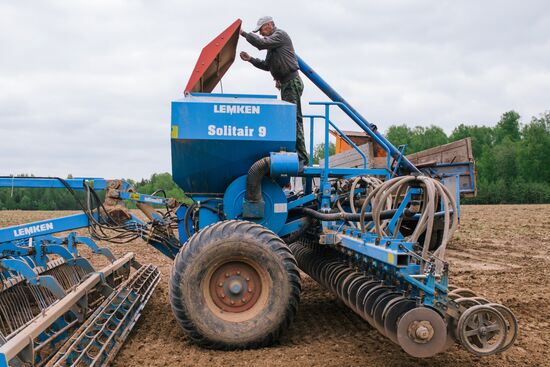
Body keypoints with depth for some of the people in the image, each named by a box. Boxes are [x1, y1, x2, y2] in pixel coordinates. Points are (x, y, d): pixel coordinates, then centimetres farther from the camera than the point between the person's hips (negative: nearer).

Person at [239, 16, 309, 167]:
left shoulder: (280, 34, -5)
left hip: (292, 82, -10)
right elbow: (267, 65, 25)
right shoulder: (271, 43, 24)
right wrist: (250, 59, 15)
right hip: (285, 84, 10)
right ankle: (299, 155, 12)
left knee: (294, 119, -14)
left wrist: (244, 33, -10)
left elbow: (261, 43, -19)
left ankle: (302, 158, -15)